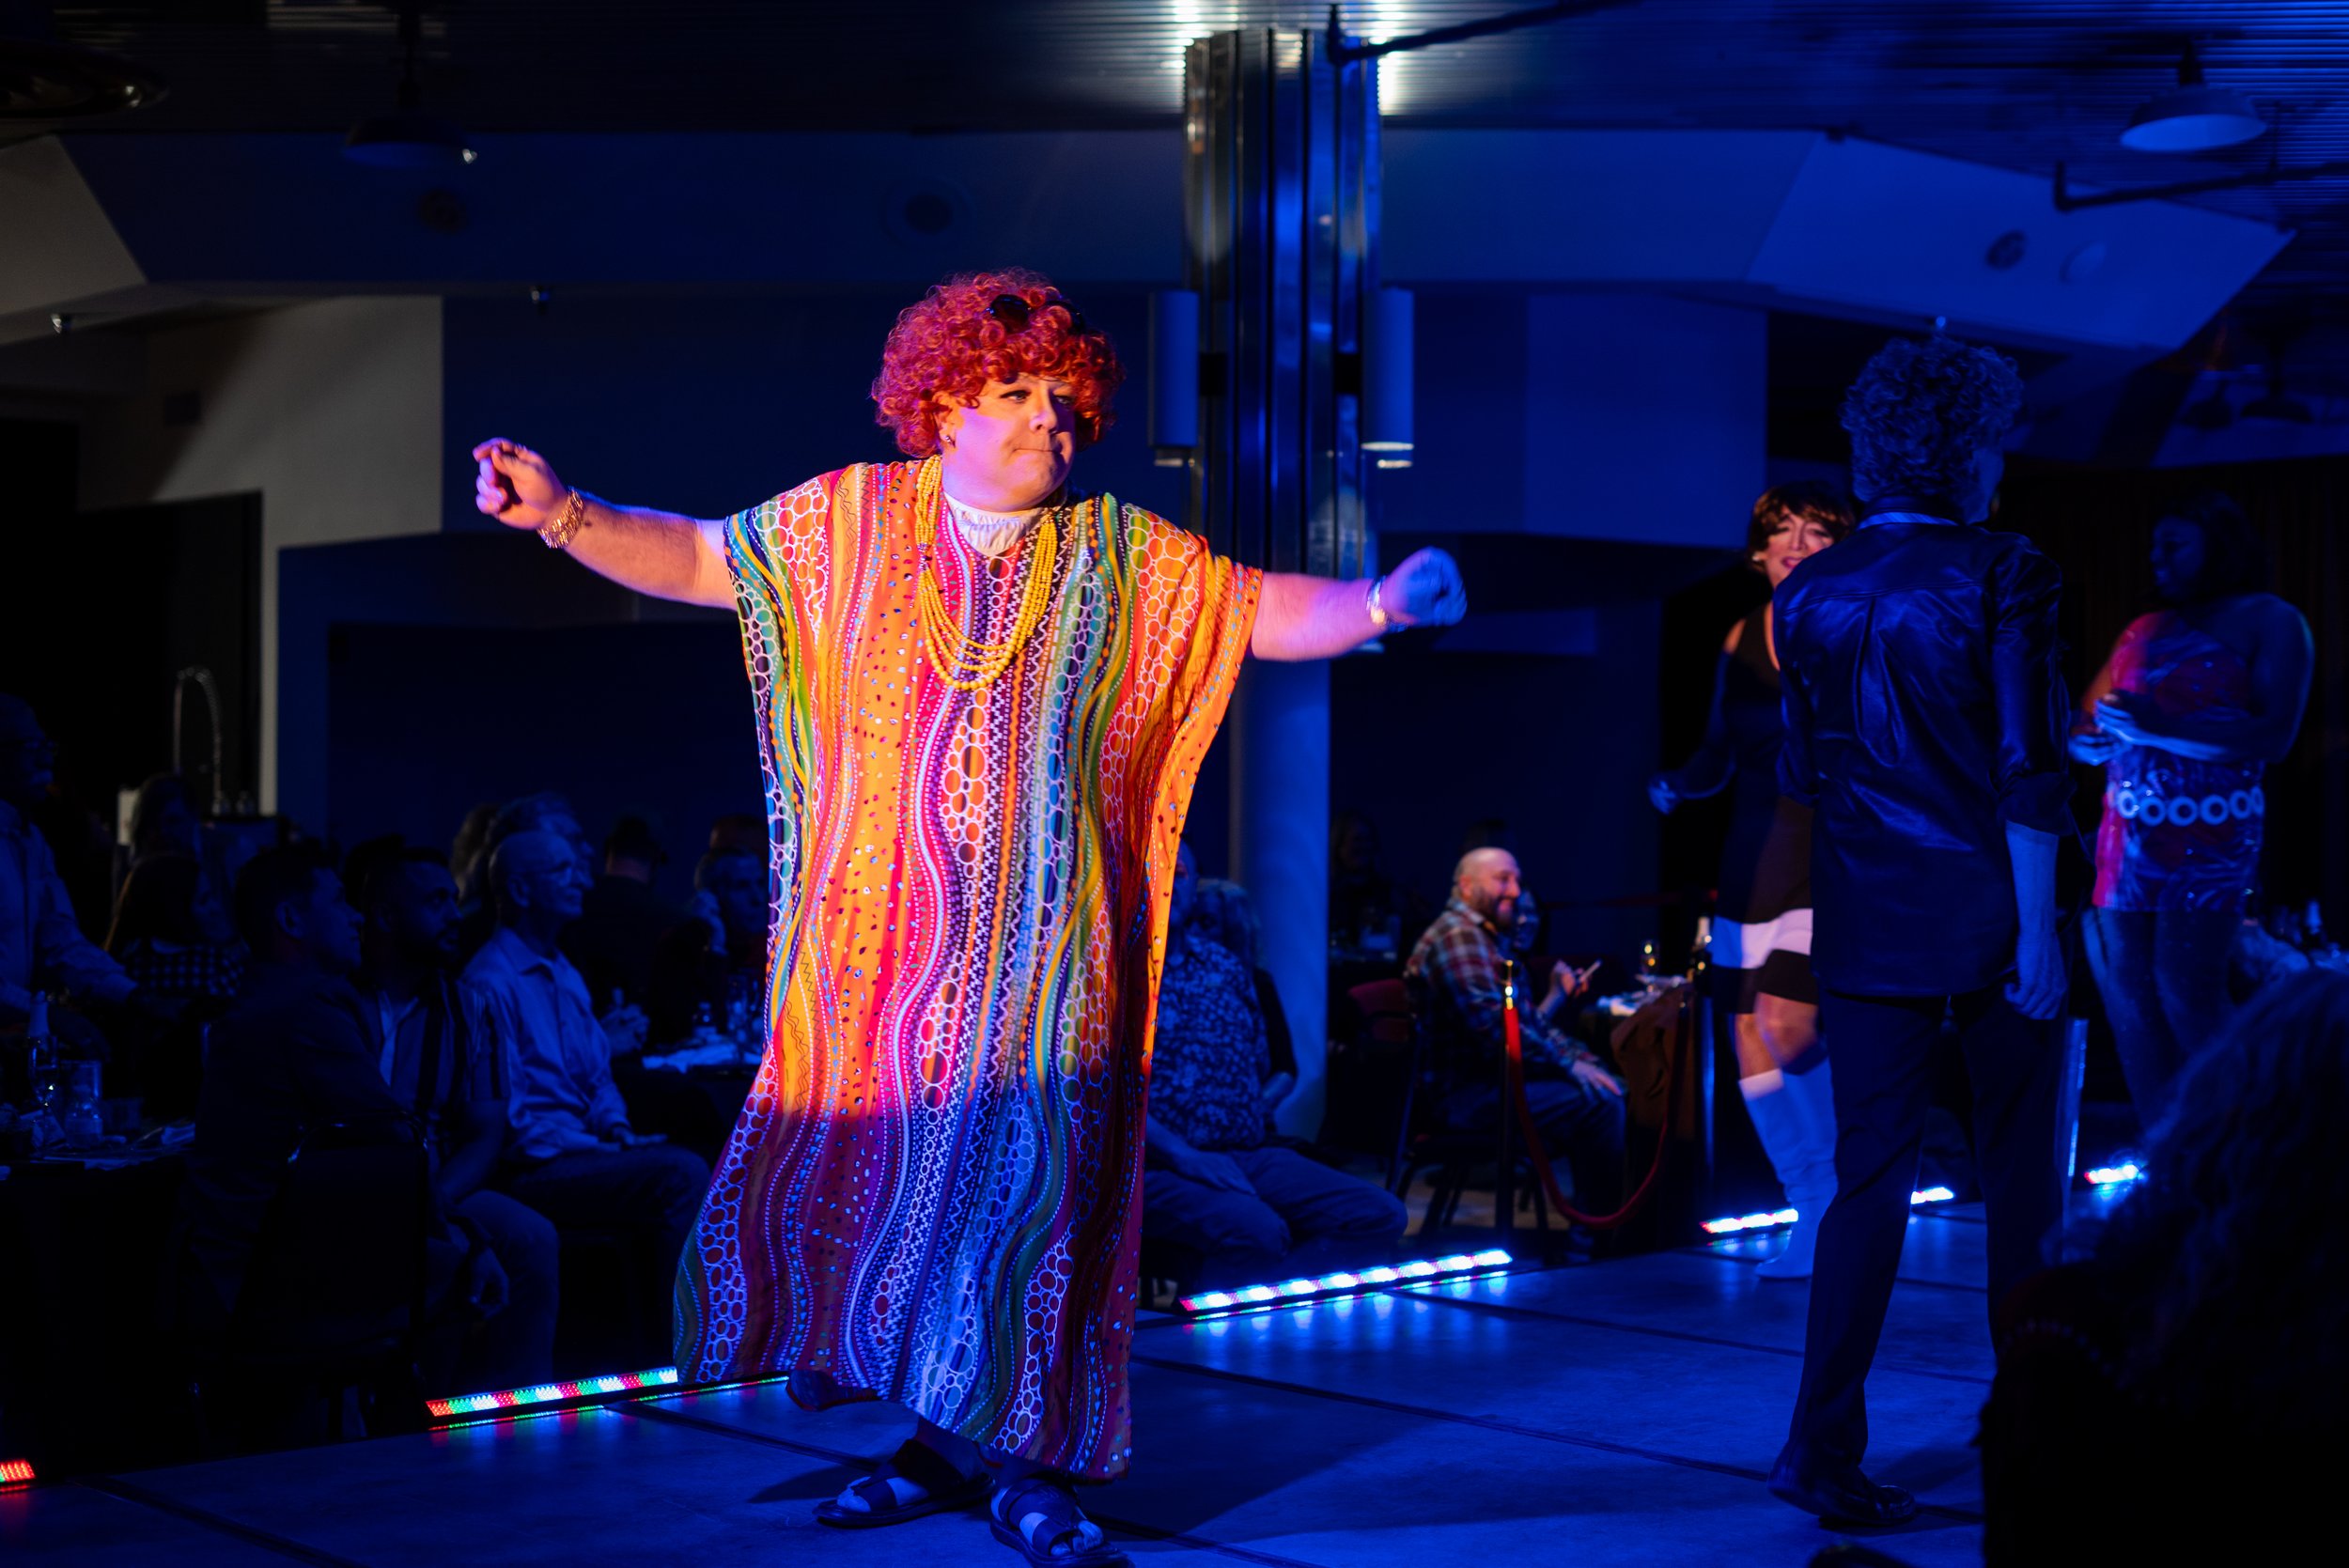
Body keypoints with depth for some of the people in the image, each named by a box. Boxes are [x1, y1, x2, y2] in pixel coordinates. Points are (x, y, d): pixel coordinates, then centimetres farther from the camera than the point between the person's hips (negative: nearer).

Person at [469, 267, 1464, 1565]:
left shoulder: (1118, 555, 7)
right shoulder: (850, 519, 8)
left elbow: (1268, 612, 4)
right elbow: (693, 558, 10)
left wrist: (1382, 604, -14)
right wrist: (561, 513, -4)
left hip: (1039, 957, -1)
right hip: (878, 945, 2)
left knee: (1024, 1191, -6)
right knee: (877, 1175, 4)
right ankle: (944, 1445, 20)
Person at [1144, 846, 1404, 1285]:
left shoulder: (1226, 966, 20)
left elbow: (1273, 1070, 28)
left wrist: (1260, 1108, 6)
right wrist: (1183, 1157, -21)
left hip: (1252, 1155, 8)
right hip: (1158, 1165, -7)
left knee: (1381, 1215, -12)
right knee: (1256, 1230, -37)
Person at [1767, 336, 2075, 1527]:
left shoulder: (1808, 593, 4)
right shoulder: (2002, 576, -10)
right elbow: (2026, 770, -14)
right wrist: (2038, 930, -13)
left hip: (1865, 926, 4)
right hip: (1986, 918, -3)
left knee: (1868, 1181, 6)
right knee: (2018, 1180, 12)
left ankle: (1824, 1446, -1)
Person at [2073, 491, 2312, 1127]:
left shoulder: (2270, 621, 1)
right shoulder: (2143, 631, 18)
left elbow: (2273, 736, -12)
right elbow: (2092, 733, 18)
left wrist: (2163, 726, -20)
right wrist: (2090, 738, -7)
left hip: (2208, 834, -6)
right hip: (2129, 832, 6)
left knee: (2185, 993, -12)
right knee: (2128, 991, 4)